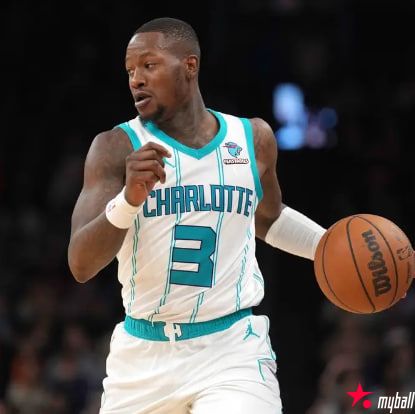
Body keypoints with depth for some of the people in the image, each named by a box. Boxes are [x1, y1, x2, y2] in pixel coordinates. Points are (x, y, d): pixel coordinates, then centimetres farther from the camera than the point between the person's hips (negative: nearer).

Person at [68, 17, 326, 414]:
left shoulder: (253, 138, 5)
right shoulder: (117, 148, -5)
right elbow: (80, 265, -16)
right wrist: (129, 198, -32)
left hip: (232, 350, 0)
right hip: (142, 353, 0)